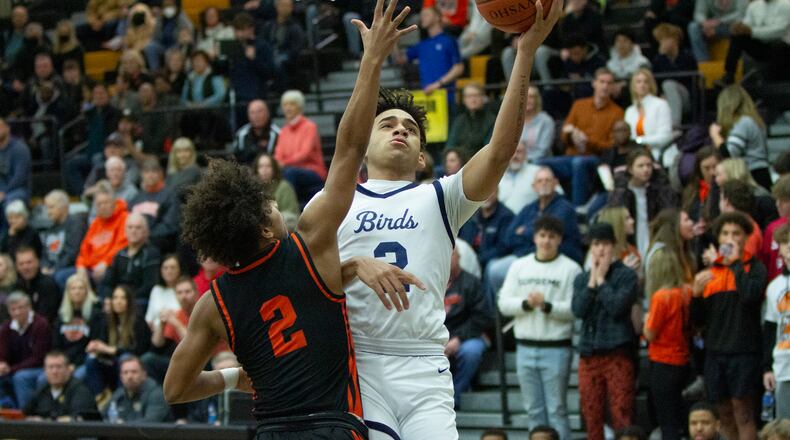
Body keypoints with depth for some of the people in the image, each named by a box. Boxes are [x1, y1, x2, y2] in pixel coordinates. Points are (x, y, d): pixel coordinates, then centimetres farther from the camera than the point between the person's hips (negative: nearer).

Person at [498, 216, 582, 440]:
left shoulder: (570, 268, -3)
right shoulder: (519, 266, 11)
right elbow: (504, 303, 5)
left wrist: (547, 306, -21)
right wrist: (526, 303, -12)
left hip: (556, 348, -4)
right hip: (525, 346, 4)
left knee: (556, 410, -3)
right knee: (533, 410, 9)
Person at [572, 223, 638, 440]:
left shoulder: (626, 275, 1)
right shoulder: (582, 279, 15)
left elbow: (617, 306, -12)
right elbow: (578, 310, 0)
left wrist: (601, 280, -4)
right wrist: (592, 281, -2)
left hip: (617, 353, -4)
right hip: (589, 354, 4)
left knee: (621, 415, -9)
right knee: (592, 416, 6)